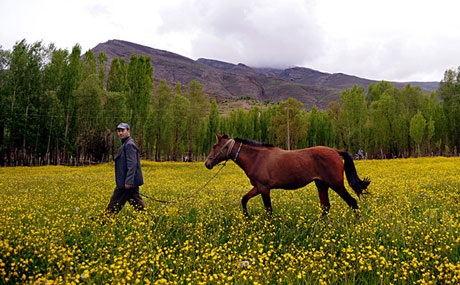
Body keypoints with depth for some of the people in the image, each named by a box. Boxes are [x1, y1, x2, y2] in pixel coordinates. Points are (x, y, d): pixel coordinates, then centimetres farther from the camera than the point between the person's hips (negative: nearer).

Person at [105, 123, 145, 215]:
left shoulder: (129, 144, -13)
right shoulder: (125, 144, 20)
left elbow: (132, 164, -21)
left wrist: (128, 181, -25)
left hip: (128, 183, -10)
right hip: (131, 182, 10)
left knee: (114, 204, -1)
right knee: (137, 203, 10)